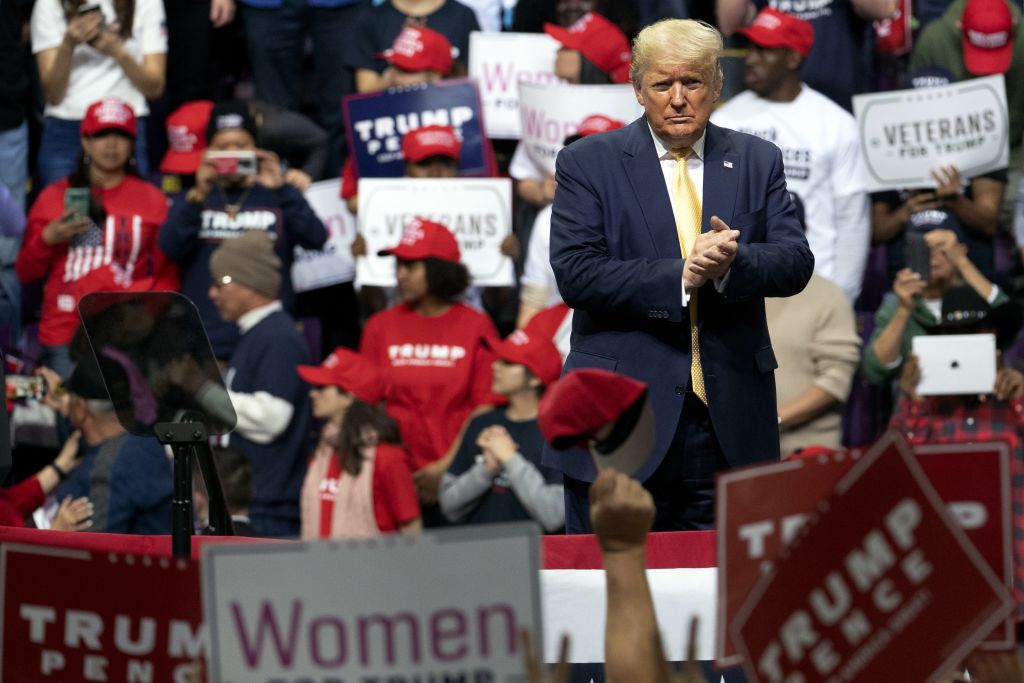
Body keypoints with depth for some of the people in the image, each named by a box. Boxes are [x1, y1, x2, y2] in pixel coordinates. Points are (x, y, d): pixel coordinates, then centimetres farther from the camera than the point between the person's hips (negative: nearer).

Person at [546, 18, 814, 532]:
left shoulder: (758, 161, 10)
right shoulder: (588, 163, 1)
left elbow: (795, 262, 2)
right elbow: (576, 275, -10)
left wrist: (734, 263, -20)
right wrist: (680, 277, -19)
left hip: (728, 416, 3)